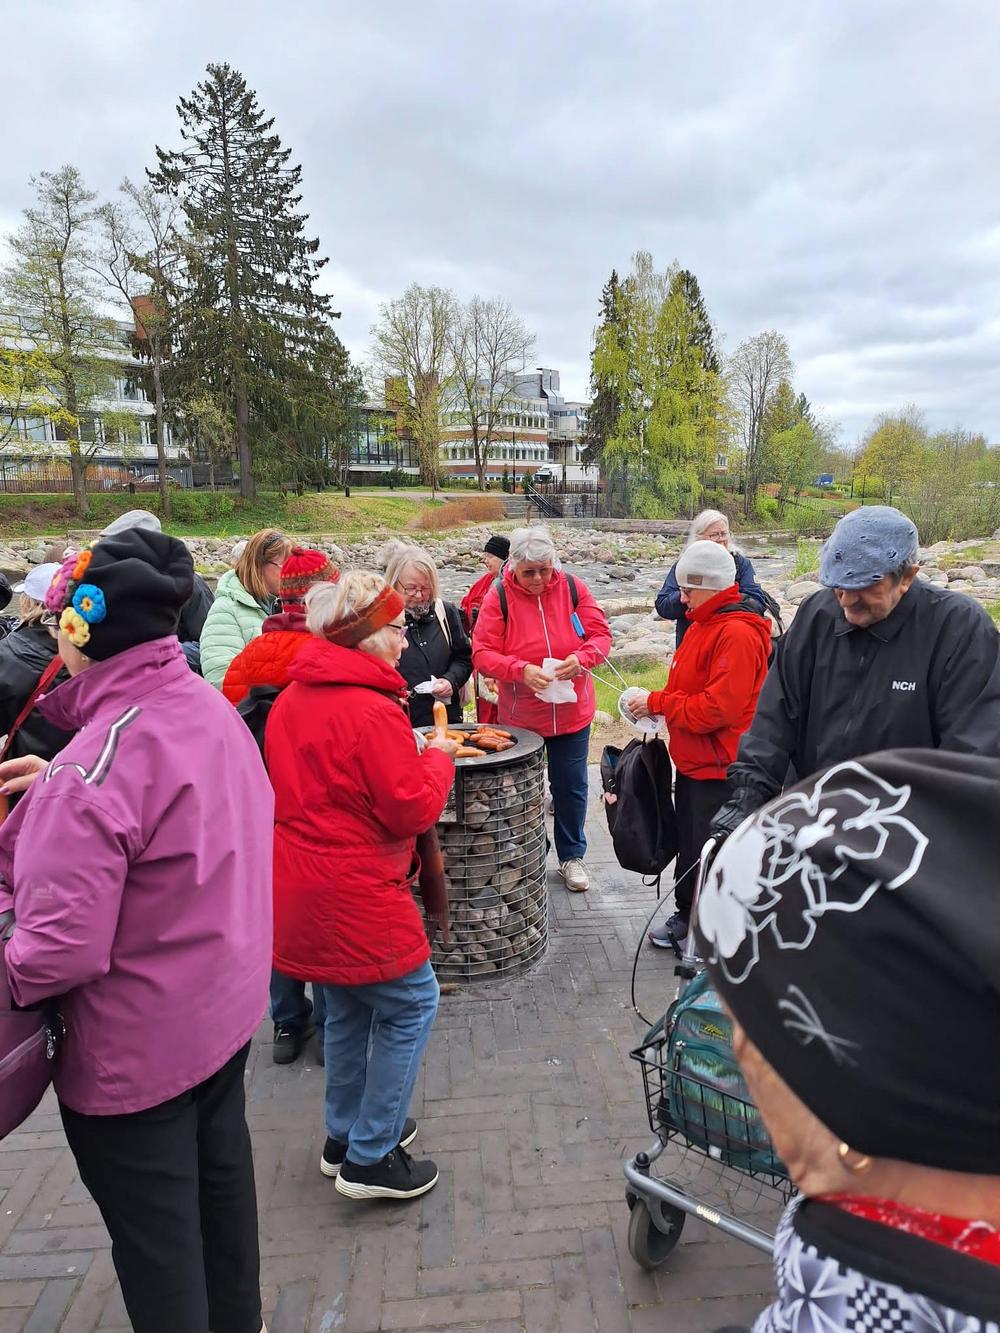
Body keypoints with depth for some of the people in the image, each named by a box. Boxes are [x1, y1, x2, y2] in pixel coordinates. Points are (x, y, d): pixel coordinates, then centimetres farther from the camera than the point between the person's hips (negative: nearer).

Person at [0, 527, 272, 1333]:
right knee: (221, 1174, 27)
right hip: (226, 1004, 8)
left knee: (155, 1235, 15)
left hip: (136, 1049, -8)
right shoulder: (212, 707, -4)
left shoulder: (95, 766, -29)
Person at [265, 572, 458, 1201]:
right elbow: (414, 811, -19)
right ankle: (371, 1158, 18)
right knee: (411, 1002, 8)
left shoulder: (292, 699, 6)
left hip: (304, 888, 9)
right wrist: (439, 756, -3)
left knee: (349, 1006, 24)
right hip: (357, 894, -9)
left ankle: (346, 1134, 39)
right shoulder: (373, 711, -22)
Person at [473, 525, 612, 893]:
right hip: (519, 717, -1)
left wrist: (581, 658, -24)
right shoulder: (498, 596, -11)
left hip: (571, 712, 1)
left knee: (571, 787, 12)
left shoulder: (572, 587, -5)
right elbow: (482, 654, -14)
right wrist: (521, 670, -31)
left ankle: (572, 856, 30)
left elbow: (600, 634, -3)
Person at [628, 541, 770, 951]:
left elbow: (717, 708, -27)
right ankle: (687, 919, 38)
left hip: (718, 768, -9)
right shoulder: (703, 623, 9)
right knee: (688, 845, 21)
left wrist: (657, 702, -19)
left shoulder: (738, 634, -22)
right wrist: (657, 703, 3)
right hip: (693, 761, 9)